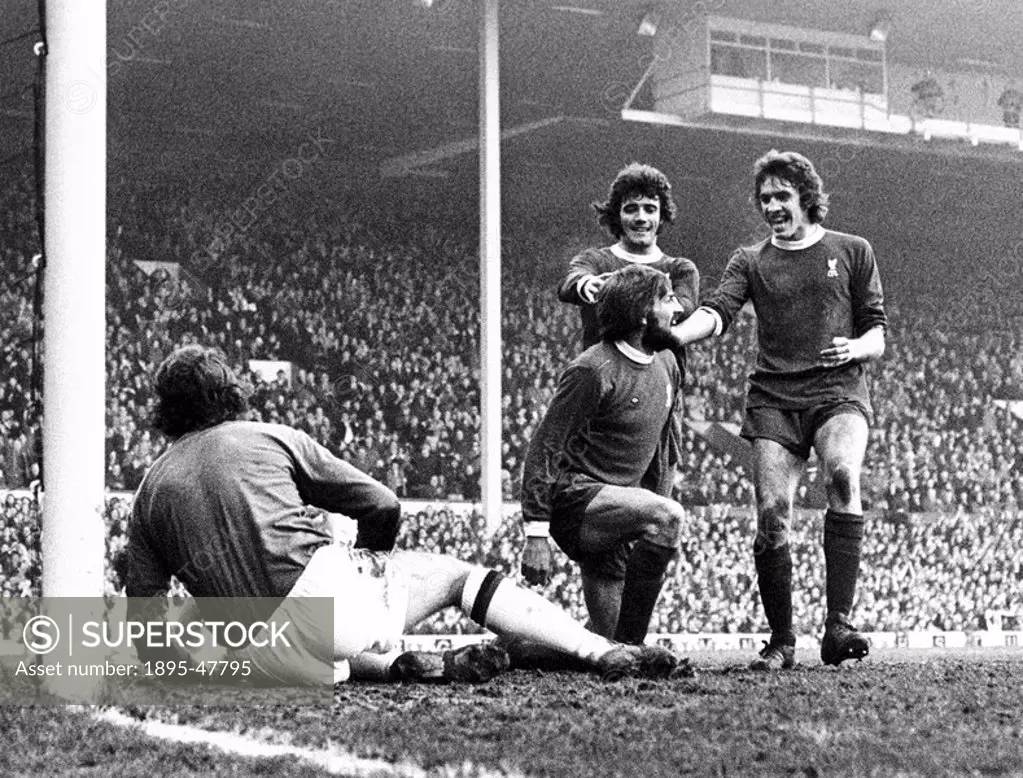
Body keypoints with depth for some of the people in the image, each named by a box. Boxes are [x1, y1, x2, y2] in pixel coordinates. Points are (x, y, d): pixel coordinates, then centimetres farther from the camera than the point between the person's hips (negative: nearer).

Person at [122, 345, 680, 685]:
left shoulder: (151, 488, 15)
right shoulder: (271, 437, 9)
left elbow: (143, 616, 8)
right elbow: (383, 506, 9)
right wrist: (371, 566, 27)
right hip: (319, 585, -2)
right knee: (459, 575, 14)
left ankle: (394, 666, 0)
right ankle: (605, 653, 4)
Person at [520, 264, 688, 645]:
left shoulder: (666, 365, 11)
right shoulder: (593, 370, -14)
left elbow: (666, 451, 22)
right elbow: (544, 449, -14)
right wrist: (536, 533, -21)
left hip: (617, 507, 8)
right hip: (577, 498, -8)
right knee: (668, 515, -33)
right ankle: (628, 646, -26)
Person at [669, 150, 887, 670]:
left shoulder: (852, 252, 14)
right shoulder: (750, 262, 16)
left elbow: (878, 334, 12)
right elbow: (717, 312, -3)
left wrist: (857, 348, -12)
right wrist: (675, 334, -24)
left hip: (837, 392, -2)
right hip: (773, 398, 2)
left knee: (842, 475, -30)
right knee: (772, 513, -10)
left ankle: (838, 625, -32)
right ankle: (780, 643, 3)